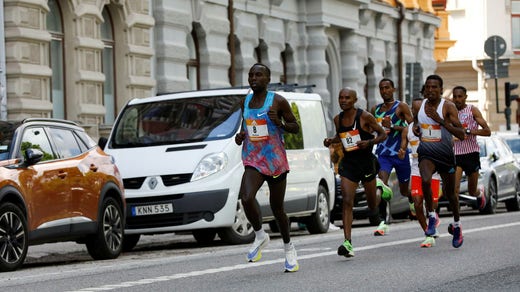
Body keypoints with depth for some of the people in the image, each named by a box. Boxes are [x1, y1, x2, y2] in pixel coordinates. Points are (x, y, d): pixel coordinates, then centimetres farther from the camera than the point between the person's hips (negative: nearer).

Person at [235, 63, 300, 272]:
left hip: (276, 161, -3)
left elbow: (295, 127, 0)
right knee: (246, 198, -24)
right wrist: (240, 136, 3)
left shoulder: (278, 101, -5)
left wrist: (280, 123, -20)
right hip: (253, 161, 3)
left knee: (277, 208, 8)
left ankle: (288, 248, 30)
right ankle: (260, 236, 0)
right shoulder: (245, 102, 10)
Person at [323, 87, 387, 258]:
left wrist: (369, 142, -22)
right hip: (348, 163, 2)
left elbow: (383, 135, -5)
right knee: (347, 202, -15)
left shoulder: (364, 117, -11)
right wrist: (331, 141, 2)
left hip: (366, 162, -2)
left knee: (372, 206, 11)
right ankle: (347, 243, -19)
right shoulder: (338, 119, 3)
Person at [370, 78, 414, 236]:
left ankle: (413, 201, 50)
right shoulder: (375, 109, 10)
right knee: (382, 184, -20)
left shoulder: (401, 107, -4)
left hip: (400, 153, -2)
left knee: (404, 190, 12)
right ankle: (383, 223, -20)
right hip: (383, 152, 2)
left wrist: (393, 127, -22)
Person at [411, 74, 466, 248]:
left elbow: (461, 135, -19)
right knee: (425, 180, -30)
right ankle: (432, 217, -11)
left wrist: (440, 120, -27)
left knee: (449, 193, 13)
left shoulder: (448, 107, -12)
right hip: (426, 154, 1)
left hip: (446, 154, -1)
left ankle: (457, 224, 39)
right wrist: (415, 128, 0)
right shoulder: (418, 106, 1)